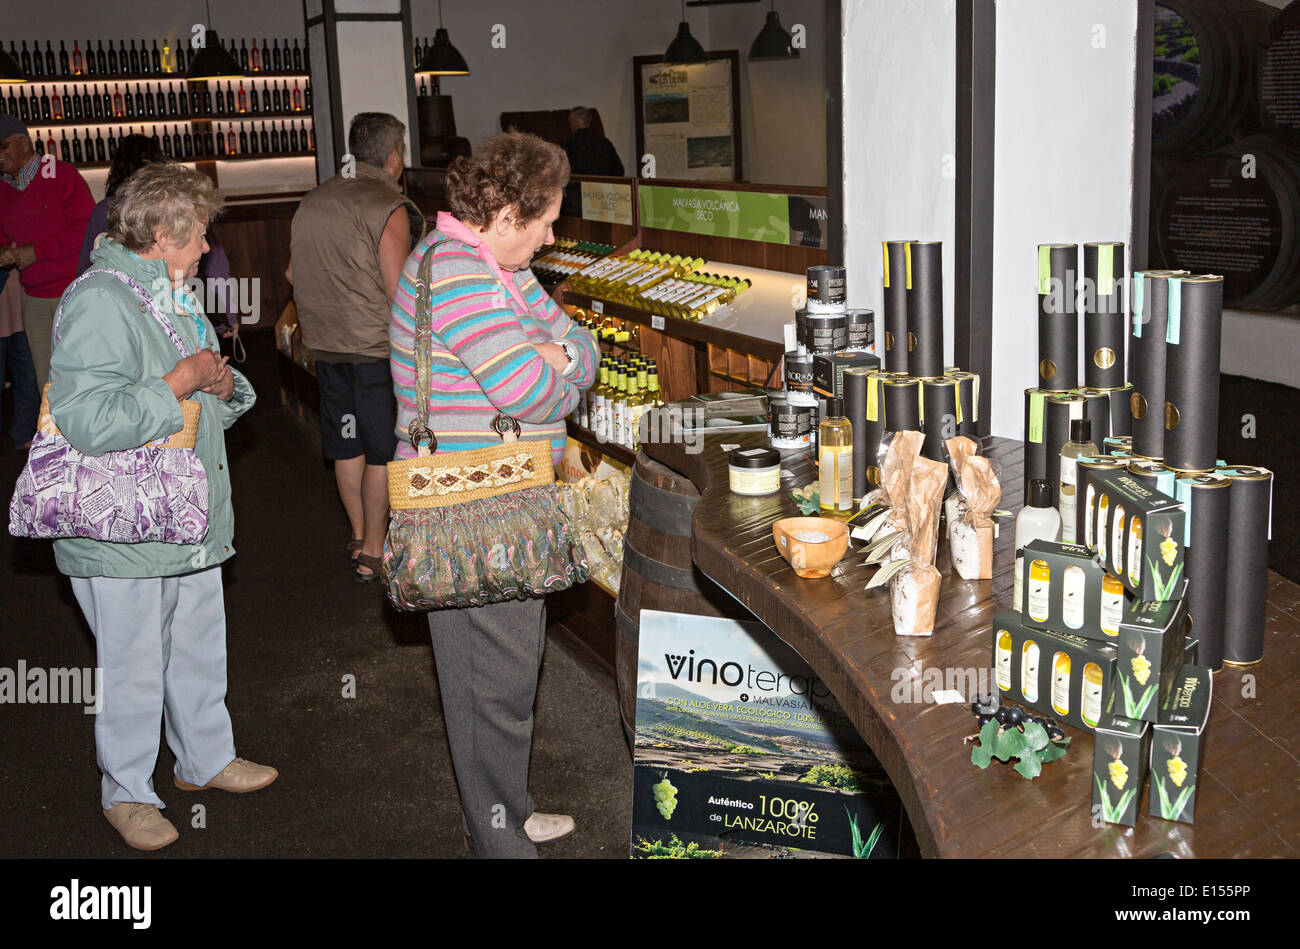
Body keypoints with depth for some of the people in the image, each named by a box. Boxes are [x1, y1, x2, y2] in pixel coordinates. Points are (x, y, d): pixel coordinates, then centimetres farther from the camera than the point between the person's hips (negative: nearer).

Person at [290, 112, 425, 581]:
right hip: (376, 348, -7)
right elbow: (398, 293, -19)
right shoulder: (388, 207, -14)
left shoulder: (311, 202, 9)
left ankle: (359, 537, 29)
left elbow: (294, 273, 16)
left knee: (347, 447, 17)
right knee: (383, 453, 3)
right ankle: (374, 554, 9)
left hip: (325, 345, 7)